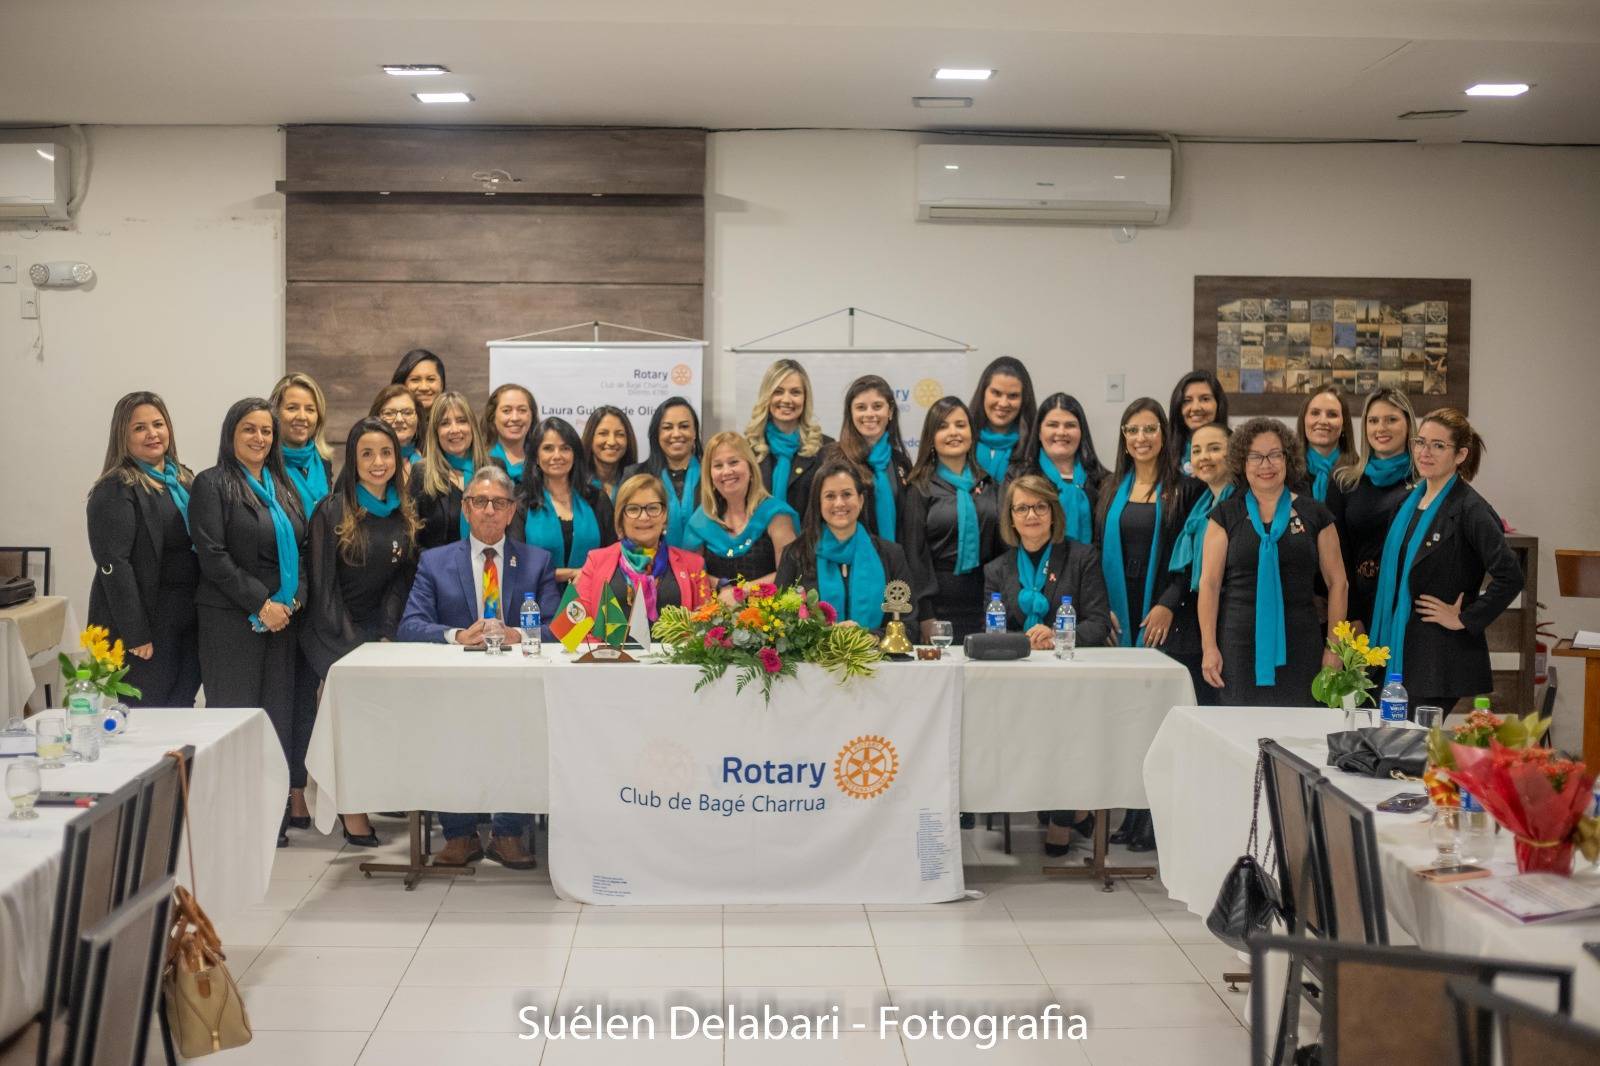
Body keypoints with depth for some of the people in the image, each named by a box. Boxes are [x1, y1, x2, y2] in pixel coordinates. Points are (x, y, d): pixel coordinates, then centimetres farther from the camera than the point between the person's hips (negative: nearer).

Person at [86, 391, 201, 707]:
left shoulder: (183, 479, 13)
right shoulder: (115, 491, -10)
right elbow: (113, 565, -16)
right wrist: (135, 635, -19)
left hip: (189, 621, 7)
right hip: (148, 623, -7)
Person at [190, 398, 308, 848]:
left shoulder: (282, 487, 17)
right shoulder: (212, 485, -2)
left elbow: (300, 551, 18)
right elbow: (212, 557, -11)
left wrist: (294, 599, 0)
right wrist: (262, 603, -13)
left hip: (283, 620, 6)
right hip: (232, 621, -5)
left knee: (279, 713, 3)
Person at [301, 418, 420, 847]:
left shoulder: (404, 516, 7)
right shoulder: (331, 512, -7)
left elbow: (402, 581, 9)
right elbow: (323, 585, -8)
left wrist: (386, 636, -3)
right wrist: (352, 646, -13)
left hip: (378, 630, 5)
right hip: (332, 632, -4)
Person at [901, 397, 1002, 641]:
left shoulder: (989, 483, 12)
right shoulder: (920, 488, 0)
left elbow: (1003, 544, 14)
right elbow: (914, 552, -4)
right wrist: (925, 616, -10)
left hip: (986, 597, 3)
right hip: (941, 600, -3)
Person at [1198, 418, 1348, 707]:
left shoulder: (1314, 515, 7)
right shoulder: (1226, 515, 6)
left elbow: (1337, 583, 8)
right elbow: (1209, 583, 2)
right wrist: (1209, 647, -5)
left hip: (1298, 646, 0)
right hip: (1239, 646, 0)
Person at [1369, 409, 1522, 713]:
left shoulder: (1469, 509, -11)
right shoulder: (1409, 501, 12)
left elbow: (1510, 577, -20)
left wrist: (1465, 619, -14)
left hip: (1441, 657, -7)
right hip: (1398, 648, 7)